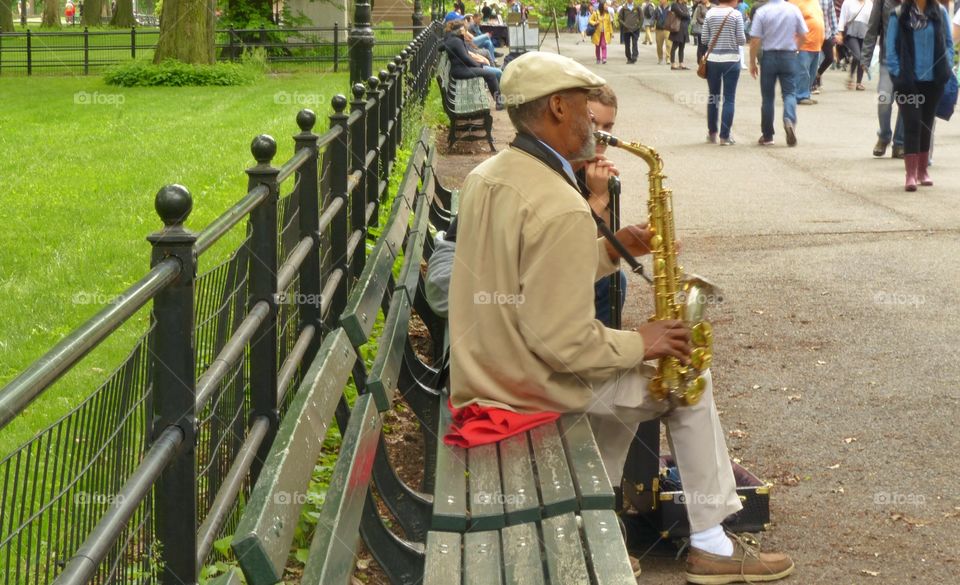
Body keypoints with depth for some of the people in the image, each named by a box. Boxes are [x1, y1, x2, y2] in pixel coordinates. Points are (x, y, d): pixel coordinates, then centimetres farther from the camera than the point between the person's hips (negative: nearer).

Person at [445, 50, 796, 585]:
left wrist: (610, 251, 4)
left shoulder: (486, 177, 3)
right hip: (535, 385, -9)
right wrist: (640, 343, -12)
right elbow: (562, 342, -27)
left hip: (480, 372, 9)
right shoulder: (561, 208, -26)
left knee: (627, 376, 31)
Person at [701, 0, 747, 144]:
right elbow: (741, 40, -8)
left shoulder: (710, 13, 0)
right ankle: (725, 135, 0)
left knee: (713, 97, 15)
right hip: (731, 60, -3)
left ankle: (712, 133, 23)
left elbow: (704, 39, 1)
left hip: (712, 59, 3)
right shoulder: (736, 14, -8)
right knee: (729, 99, 3)